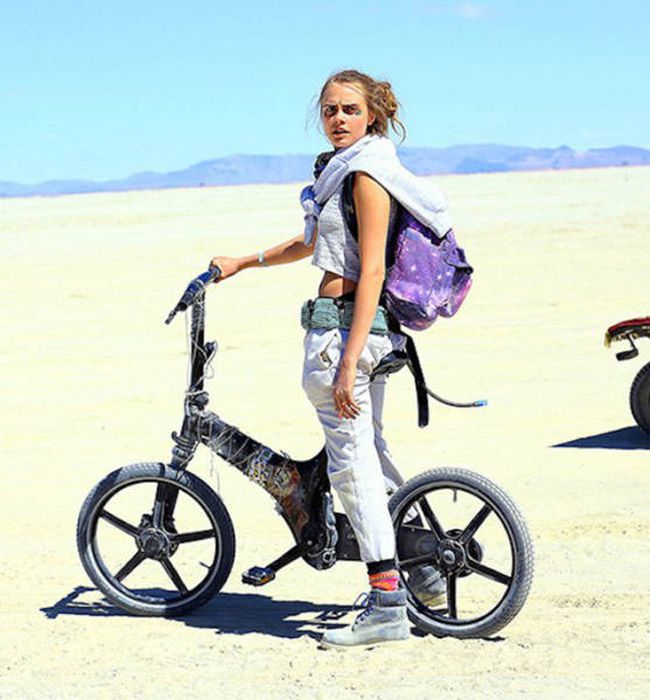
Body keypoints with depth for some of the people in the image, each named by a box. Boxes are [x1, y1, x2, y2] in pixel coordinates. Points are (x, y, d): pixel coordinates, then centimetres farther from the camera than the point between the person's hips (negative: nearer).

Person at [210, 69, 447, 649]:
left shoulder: (365, 172, -13)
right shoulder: (345, 167, 17)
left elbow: (371, 271, -19)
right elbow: (312, 243, 32)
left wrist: (347, 363, -23)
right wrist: (243, 263, 35)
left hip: (342, 327, -10)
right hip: (372, 330, 10)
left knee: (352, 462, -6)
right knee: (369, 449, 19)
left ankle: (387, 605, -2)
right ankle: (423, 567, 29)